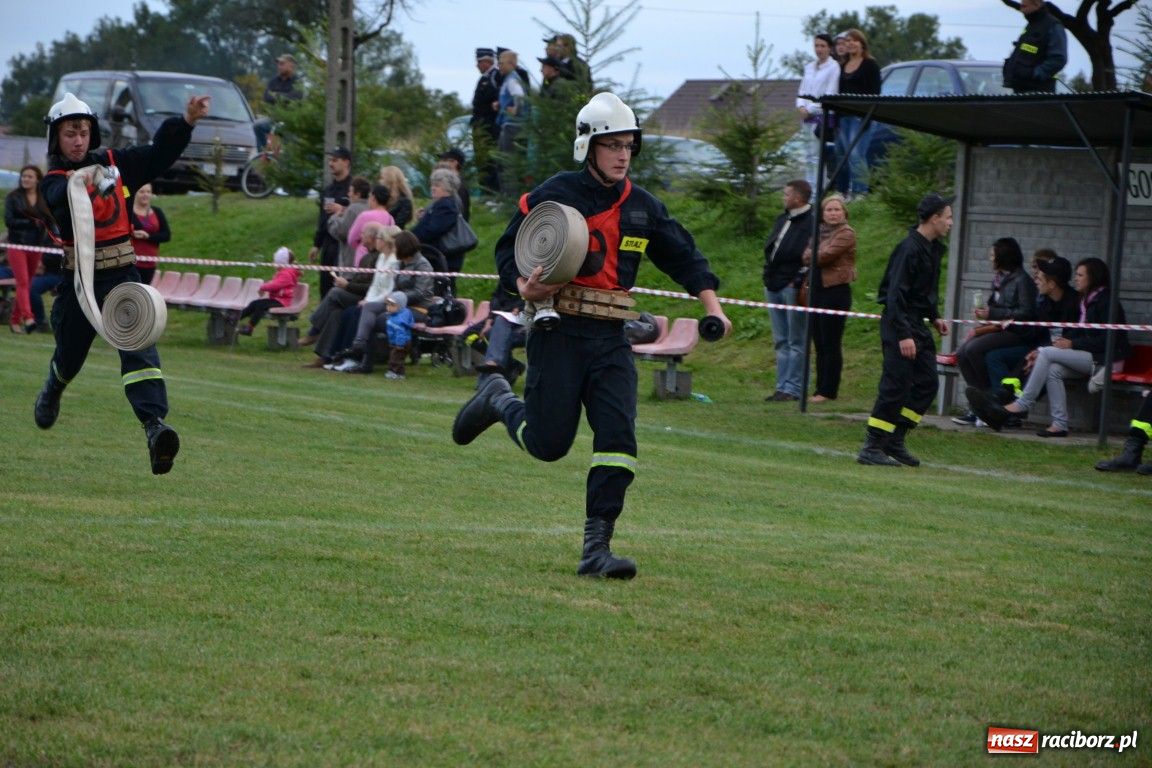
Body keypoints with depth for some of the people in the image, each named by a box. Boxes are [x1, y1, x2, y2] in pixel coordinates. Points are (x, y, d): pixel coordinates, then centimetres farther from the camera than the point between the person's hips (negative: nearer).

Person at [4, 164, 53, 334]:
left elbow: (50, 222, 7)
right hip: (17, 245, -3)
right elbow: (8, 221, -7)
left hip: (36, 247, 3)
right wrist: (31, 223, -14)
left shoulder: (45, 200, 8)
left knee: (27, 284, 6)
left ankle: (15, 320, 13)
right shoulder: (13, 197, 1)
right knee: (23, 282, -15)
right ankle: (28, 318, -28)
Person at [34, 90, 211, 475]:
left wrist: (186, 121, -19)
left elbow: (159, 153, -1)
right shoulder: (54, 181, -5)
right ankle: (52, 393, 51)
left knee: (139, 346, -18)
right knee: (70, 353, 15)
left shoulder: (114, 163, 5)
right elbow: (61, 199, -29)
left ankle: (155, 424, -34)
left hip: (122, 275, 1)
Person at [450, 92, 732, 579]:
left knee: (618, 437, -11)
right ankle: (497, 399, 30)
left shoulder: (643, 207, 10)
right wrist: (524, 287, -19)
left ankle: (596, 548, -10)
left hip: (610, 338, 4)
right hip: (558, 332, -4)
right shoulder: (553, 195, -4)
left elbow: (684, 256, 17)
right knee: (548, 443, -2)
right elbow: (508, 250, 1)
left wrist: (711, 306, 4)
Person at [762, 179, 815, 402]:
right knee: (781, 341, 12)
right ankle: (782, 387, 16)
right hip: (774, 287, 9)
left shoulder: (812, 223, -11)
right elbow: (769, 248, 23)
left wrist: (798, 281, -20)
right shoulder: (782, 219, 17)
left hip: (793, 288, -9)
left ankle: (792, 388, -3)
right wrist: (769, 276, 12)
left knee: (796, 341, -4)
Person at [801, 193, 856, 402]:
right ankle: (821, 388, 14)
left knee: (830, 344, -5)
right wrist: (812, 256, -5)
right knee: (819, 344, 9)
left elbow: (825, 256, -15)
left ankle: (828, 391, -2)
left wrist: (809, 256, 1)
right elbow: (807, 255, 15)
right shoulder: (820, 232, 17)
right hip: (817, 290, 8)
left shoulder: (846, 234, -8)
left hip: (836, 292, -8)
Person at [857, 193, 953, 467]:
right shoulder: (909, 249, -18)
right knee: (896, 385, -9)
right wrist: (903, 334, -25)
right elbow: (896, 294, -22)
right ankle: (872, 447, -4)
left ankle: (895, 441, 14)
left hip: (918, 324, 10)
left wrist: (934, 317, 16)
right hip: (899, 322, -10)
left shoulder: (932, 249, 11)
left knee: (927, 383, 8)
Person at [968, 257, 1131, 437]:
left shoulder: (1106, 301, -8)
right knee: (1053, 369, -20)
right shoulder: (1085, 301, 20)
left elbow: (1107, 341, -15)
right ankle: (1059, 424, -25)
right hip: (1087, 358, 8)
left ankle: (1020, 405, -18)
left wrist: (1072, 344, -15)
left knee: (1047, 353, -20)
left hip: (1104, 359, -8)